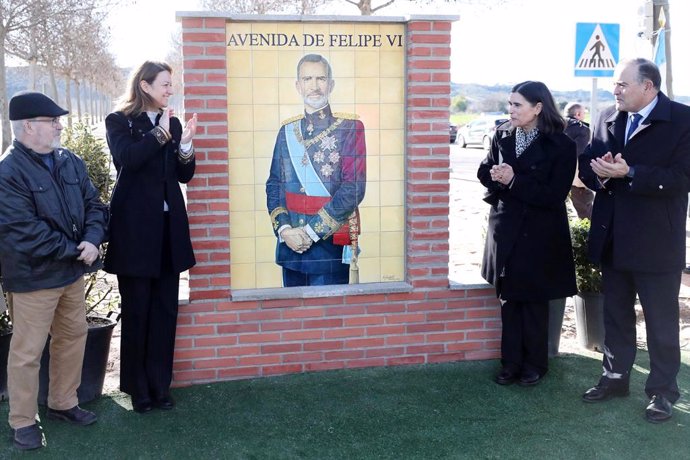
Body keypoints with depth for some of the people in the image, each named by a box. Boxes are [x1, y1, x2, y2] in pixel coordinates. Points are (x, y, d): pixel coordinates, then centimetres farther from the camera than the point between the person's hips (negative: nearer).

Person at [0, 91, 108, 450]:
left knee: (73, 337, 18)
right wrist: (74, 251, -17)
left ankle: (63, 403, 35)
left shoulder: (70, 162, 5)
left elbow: (93, 204, 6)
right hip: (34, 275, -7)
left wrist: (91, 241, -14)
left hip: (73, 271, 7)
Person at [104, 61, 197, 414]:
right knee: (136, 310, 3)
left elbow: (185, 175, 10)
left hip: (169, 226, 4)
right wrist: (160, 134, -18)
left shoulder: (172, 123, 13)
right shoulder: (119, 121, 1)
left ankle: (160, 385, 15)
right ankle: (138, 388, 15)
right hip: (135, 227, -4)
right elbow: (127, 158, -18)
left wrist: (184, 144, -6)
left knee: (166, 309, 5)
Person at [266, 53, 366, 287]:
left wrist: (312, 231, -15)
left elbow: (354, 188, -13)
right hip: (290, 243, 4)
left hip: (330, 243, -4)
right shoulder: (287, 130, 9)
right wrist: (284, 229, -8)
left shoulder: (350, 127, -5)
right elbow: (274, 185, 8)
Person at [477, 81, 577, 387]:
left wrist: (514, 181, -21)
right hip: (505, 230, 4)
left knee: (534, 302, 8)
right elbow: (485, 172, 8)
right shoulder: (502, 137, 2)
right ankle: (511, 363, 22)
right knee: (509, 299, 11)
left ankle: (535, 364, 25)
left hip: (539, 235, -4)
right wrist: (497, 176, -15)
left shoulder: (561, 145, -12)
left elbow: (554, 195, -16)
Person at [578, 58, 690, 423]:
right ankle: (615, 378, 33)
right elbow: (587, 163, 10)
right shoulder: (608, 118, 7)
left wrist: (629, 173, -26)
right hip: (612, 239, 6)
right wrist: (599, 173, -13)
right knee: (616, 315, 18)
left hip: (656, 242, -6)